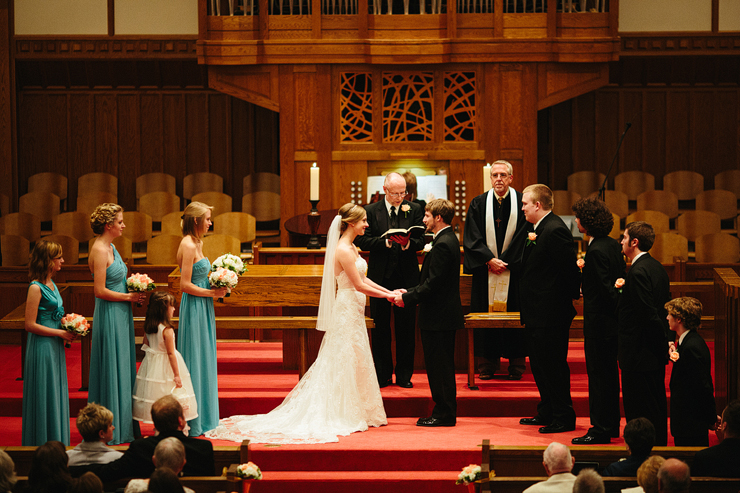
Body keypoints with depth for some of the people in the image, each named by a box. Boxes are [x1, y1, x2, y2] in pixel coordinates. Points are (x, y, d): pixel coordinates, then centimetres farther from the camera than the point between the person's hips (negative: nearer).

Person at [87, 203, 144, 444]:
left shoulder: (110, 248, 12)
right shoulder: (100, 250, -17)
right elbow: (100, 291, -21)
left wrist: (133, 291, 6)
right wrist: (128, 296, -14)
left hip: (119, 316, 10)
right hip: (109, 316, -10)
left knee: (122, 368, 13)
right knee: (111, 371, -3)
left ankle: (123, 424, 20)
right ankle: (111, 431, 4)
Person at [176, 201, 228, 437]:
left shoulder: (197, 243, 13)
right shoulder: (188, 245, -17)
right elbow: (186, 285, -20)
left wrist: (217, 286, 7)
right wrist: (211, 293, -13)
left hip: (203, 309, 10)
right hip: (194, 309, -10)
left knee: (204, 361, 13)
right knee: (194, 361, -3)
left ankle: (203, 417, 21)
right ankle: (192, 423, 4)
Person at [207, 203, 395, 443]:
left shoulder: (349, 247, 12)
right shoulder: (344, 250, -19)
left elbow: (362, 280, 16)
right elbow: (359, 285, -19)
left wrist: (389, 291, 10)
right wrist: (387, 296, -11)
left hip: (352, 310, 10)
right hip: (347, 309, -10)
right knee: (346, 363, -3)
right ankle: (346, 414, 4)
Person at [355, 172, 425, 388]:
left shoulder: (415, 210, 3)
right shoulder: (370, 211, 1)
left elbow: (421, 240, 0)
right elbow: (362, 241, -4)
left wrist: (409, 243, -22)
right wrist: (385, 242, -19)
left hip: (407, 276, 0)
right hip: (380, 277, 0)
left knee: (406, 328, 4)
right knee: (380, 328, 6)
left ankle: (404, 375, 13)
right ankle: (383, 375, 15)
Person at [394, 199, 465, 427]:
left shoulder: (443, 245, -20)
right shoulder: (449, 240, 14)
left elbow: (433, 284, -23)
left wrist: (407, 299, -15)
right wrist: (410, 293, 11)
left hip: (439, 318, -11)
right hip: (442, 315, 11)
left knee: (440, 367, -4)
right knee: (439, 367, 14)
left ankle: (445, 414, 1)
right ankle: (444, 413, 19)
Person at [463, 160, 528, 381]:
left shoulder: (521, 203, 0)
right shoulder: (478, 204, 4)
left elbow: (524, 237, -3)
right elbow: (472, 238, 0)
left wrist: (504, 262, -9)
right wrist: (490, 260, -12)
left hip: (514, 270, -1)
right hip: (485, 270, 1)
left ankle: (516, 365, 8)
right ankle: (487, 365, 8)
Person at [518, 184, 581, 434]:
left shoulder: (555, 231, -20)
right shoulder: (539, 229, 13)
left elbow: (570, 268, -20)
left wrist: (575, 295, -11)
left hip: (551, 313, -11)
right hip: (538, 313, 11)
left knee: (553, 365, -3)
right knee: (539, 365, 18)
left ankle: (564, 418, 5)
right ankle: (546, 413, 28)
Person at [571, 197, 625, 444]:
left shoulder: (596, 251, -21)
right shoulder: (613, 245, 7)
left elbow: (606, 289, -22)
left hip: (599, 322, -9)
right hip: (612, 321, 9)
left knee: (599, 375, -2)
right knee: (609, 373, 16)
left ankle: (601, 429, 4)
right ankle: (612, 425, 25)